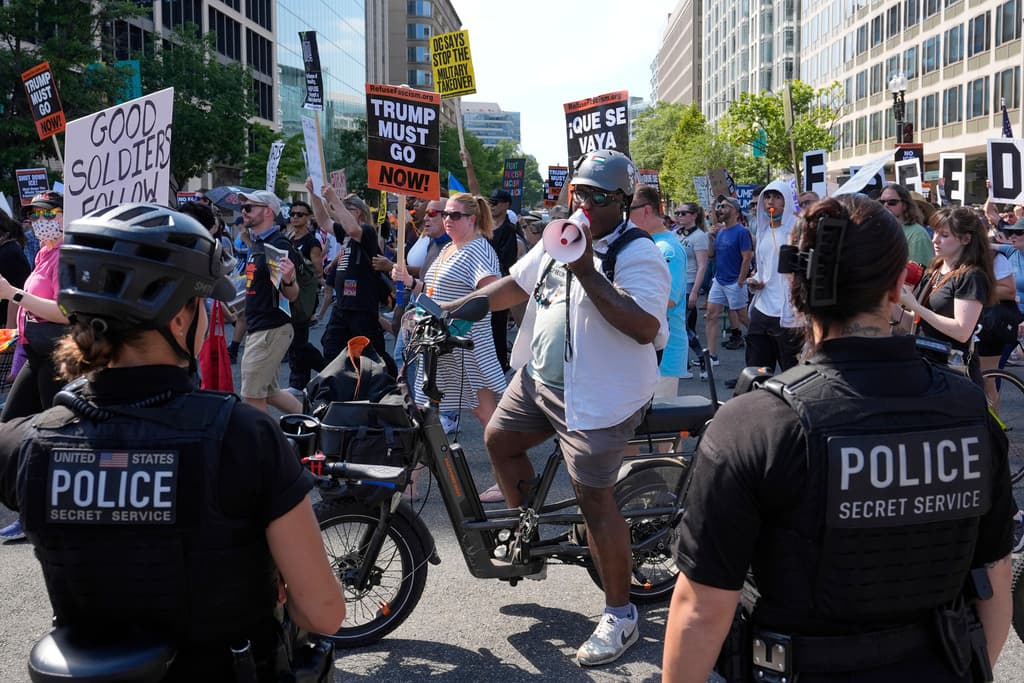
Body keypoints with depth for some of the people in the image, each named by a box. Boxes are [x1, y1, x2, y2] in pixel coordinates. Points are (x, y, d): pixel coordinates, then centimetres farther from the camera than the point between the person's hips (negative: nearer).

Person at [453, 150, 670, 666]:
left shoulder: (638, 255, -16)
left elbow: (644, 327, -29)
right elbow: (517, 284, 21)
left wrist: (587, 273, -30)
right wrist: (459, 306, 12)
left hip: (596, 398, -8)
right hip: (539, 377, 9)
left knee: (594, 499, -4)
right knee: (499, 439, 18)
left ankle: (620, 614, 11)